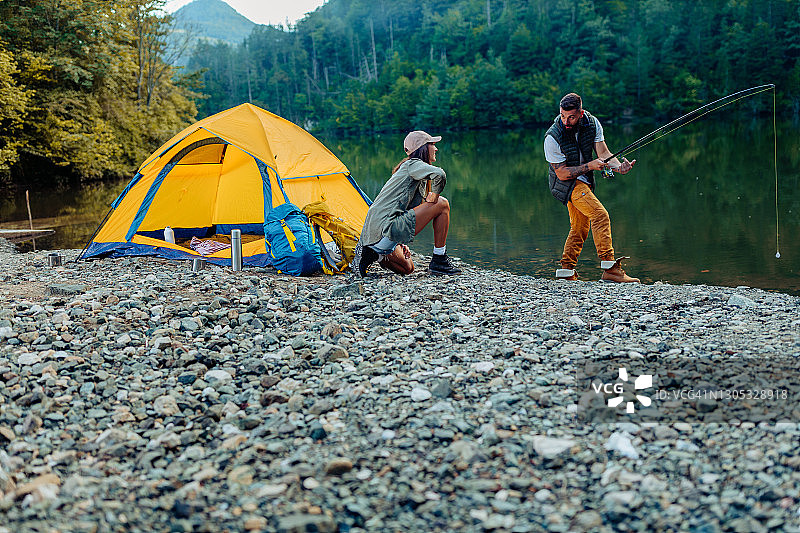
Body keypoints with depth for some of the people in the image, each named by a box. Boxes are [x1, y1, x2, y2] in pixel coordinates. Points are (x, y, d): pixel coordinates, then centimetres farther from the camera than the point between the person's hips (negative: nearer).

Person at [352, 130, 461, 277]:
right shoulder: (413, 164, -3)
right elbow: (439, 174, -26)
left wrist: (401, 243, 20)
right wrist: (434, 197, -7)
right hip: (387, 228, -11)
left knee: (407, 268, 29)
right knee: (442, 204, -6)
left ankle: (371, 253, 8)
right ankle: (439, 261, -1)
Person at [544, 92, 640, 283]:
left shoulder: (591, 122, -9)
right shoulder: (552, 137, -24)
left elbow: (603, 153, -12)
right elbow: (562, 173, -19)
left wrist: (619, 166, -31)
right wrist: (589, 166, -26)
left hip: (583, 181, 7)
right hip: (567, 182, -7)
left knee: (580, 228, 12)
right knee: (600, 215, -22)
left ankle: (566, 272, 23)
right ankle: (610, 269, -24)